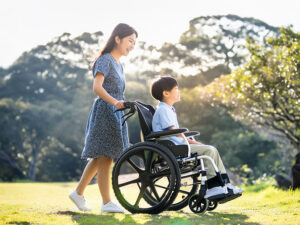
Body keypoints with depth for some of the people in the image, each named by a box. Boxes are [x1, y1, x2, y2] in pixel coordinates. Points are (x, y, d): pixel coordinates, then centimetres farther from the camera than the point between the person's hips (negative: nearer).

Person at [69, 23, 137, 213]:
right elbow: (97, 87, -23)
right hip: (104, 112, -9)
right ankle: (107, 202, -6)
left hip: (115, 114, 9)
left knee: (100, 158, 12)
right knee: (105, 158, -8)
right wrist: (114, 102, -37)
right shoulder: (105, 60, -9)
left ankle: (79, 193, 22)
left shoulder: (119, 65, 20)